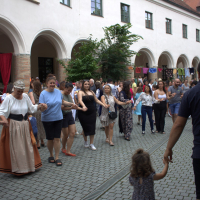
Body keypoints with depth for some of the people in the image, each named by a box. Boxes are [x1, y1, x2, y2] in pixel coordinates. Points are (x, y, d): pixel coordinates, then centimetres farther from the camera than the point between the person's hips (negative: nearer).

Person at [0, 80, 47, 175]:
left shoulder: (25, 96, 4)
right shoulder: (9, 98, -9)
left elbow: (31, 108, 13)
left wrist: (40, 106, -2)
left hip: (25, 125, 5)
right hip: (13, 125, -5)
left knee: (27, 145, 12)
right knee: (15, 148, 1)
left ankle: (28, 166, 28)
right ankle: (17, 169, 14)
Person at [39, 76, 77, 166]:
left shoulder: (58, 92, 4)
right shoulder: (43, 93, -9)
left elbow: (62, 102, 19)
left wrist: (71, 104, 10)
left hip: (58, 118, 3)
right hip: (47, 119, -3)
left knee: (57, 138, 2)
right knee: (50, 139, 6)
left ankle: (57, 157, 12)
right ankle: (51, 155, 28)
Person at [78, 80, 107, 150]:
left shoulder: (91, 92, 12)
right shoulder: (81, 92, -5)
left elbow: (97, 100, 18)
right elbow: (80, 100, -23)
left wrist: (103, 105, 5)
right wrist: (83, 106, -42)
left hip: (92, 113, 4)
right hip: (83, 113, -4)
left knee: (92, 128, 1)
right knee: (85, 128, 5)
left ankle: (91, 144, 11)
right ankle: (86, 142, 28)